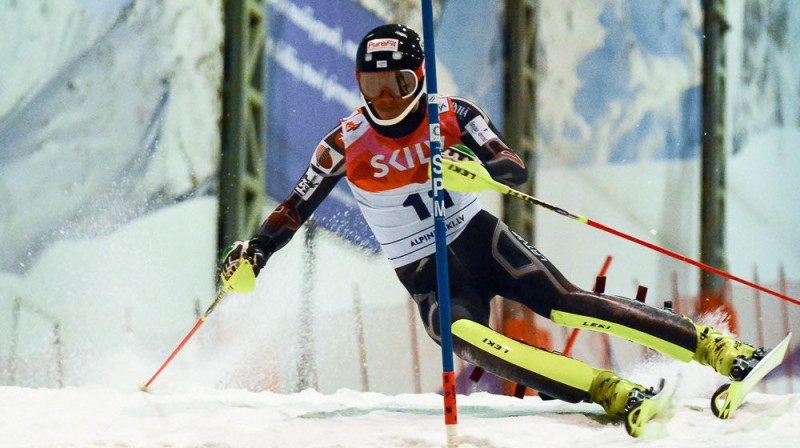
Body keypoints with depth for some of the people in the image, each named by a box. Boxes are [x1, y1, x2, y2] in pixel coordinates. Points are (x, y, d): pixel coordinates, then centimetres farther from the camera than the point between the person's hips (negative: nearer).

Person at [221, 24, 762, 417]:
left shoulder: (452, 116, -7)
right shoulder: (347, 144, -4)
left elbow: (517, 170, -17)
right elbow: (296, 206, 7)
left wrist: (476, 166, -38)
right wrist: (254, 251, -6)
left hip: (480, 239, 0)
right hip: (427, 279, 0)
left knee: (565, 302, -21)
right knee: (464, 336, -32)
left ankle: (717, 348, -21)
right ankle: (612, 393, -45)